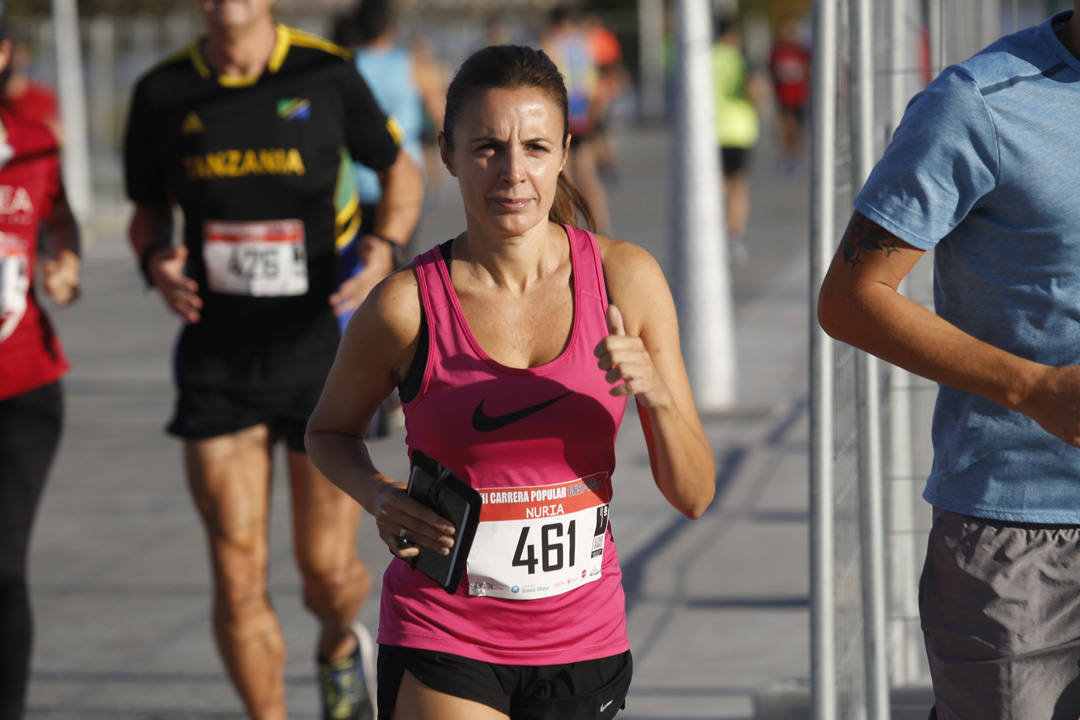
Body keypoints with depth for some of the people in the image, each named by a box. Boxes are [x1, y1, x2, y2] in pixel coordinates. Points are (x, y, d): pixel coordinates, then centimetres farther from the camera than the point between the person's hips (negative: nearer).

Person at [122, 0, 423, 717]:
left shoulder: (328, 75, -7)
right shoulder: (163, 93, -2)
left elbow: (400, 170, 8)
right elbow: (148, 210, 13)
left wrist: (385, 247, -11)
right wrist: (157, 261, -10)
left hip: (322, 355, -1)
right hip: (217, 358, 1)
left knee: (329, 570, 7)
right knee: (237, 575, -5)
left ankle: (340, 647, 43)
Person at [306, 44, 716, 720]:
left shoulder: (626, 277, -5)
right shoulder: (407, 304, -10)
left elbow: (694, 494, -2)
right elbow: (330, 431, 11)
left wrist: (653, 392, -20)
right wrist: (380, 496, -9)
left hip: (583, 639, 3)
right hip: (442, 639, -3)